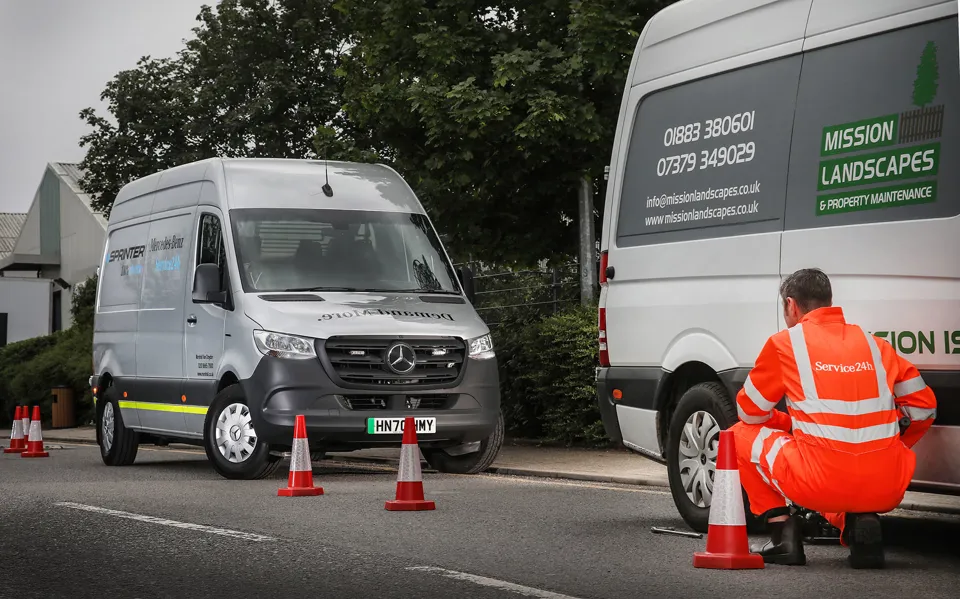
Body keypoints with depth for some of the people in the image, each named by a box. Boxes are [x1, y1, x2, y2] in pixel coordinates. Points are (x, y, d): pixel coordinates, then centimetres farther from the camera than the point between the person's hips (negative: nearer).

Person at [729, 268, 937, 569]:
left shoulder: (785, 343, 5)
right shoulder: (874, 344, 15)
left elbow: (750, 411, 13)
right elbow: (924, 405, 16)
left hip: (822, 485, -4)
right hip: (887, 491, 4)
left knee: (742, 434, 20)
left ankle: (784, 535, 10)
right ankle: (861, 520, 8)